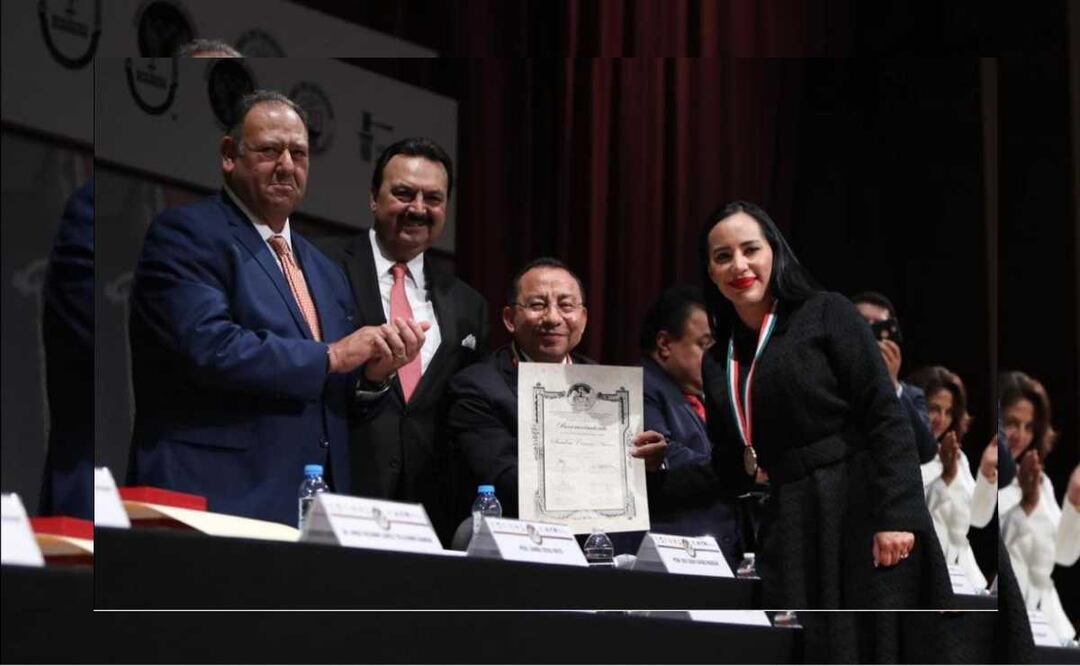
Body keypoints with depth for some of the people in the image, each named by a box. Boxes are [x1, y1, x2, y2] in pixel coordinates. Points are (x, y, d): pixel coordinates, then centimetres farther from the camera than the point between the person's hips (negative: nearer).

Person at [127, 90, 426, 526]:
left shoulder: (326, 272, 21)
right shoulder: (185, 234, -2)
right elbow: (210, 348, -17)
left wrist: (376, 371, 2)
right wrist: (332, 356, -10)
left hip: (316, 512, 7)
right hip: (218, 503, -6)